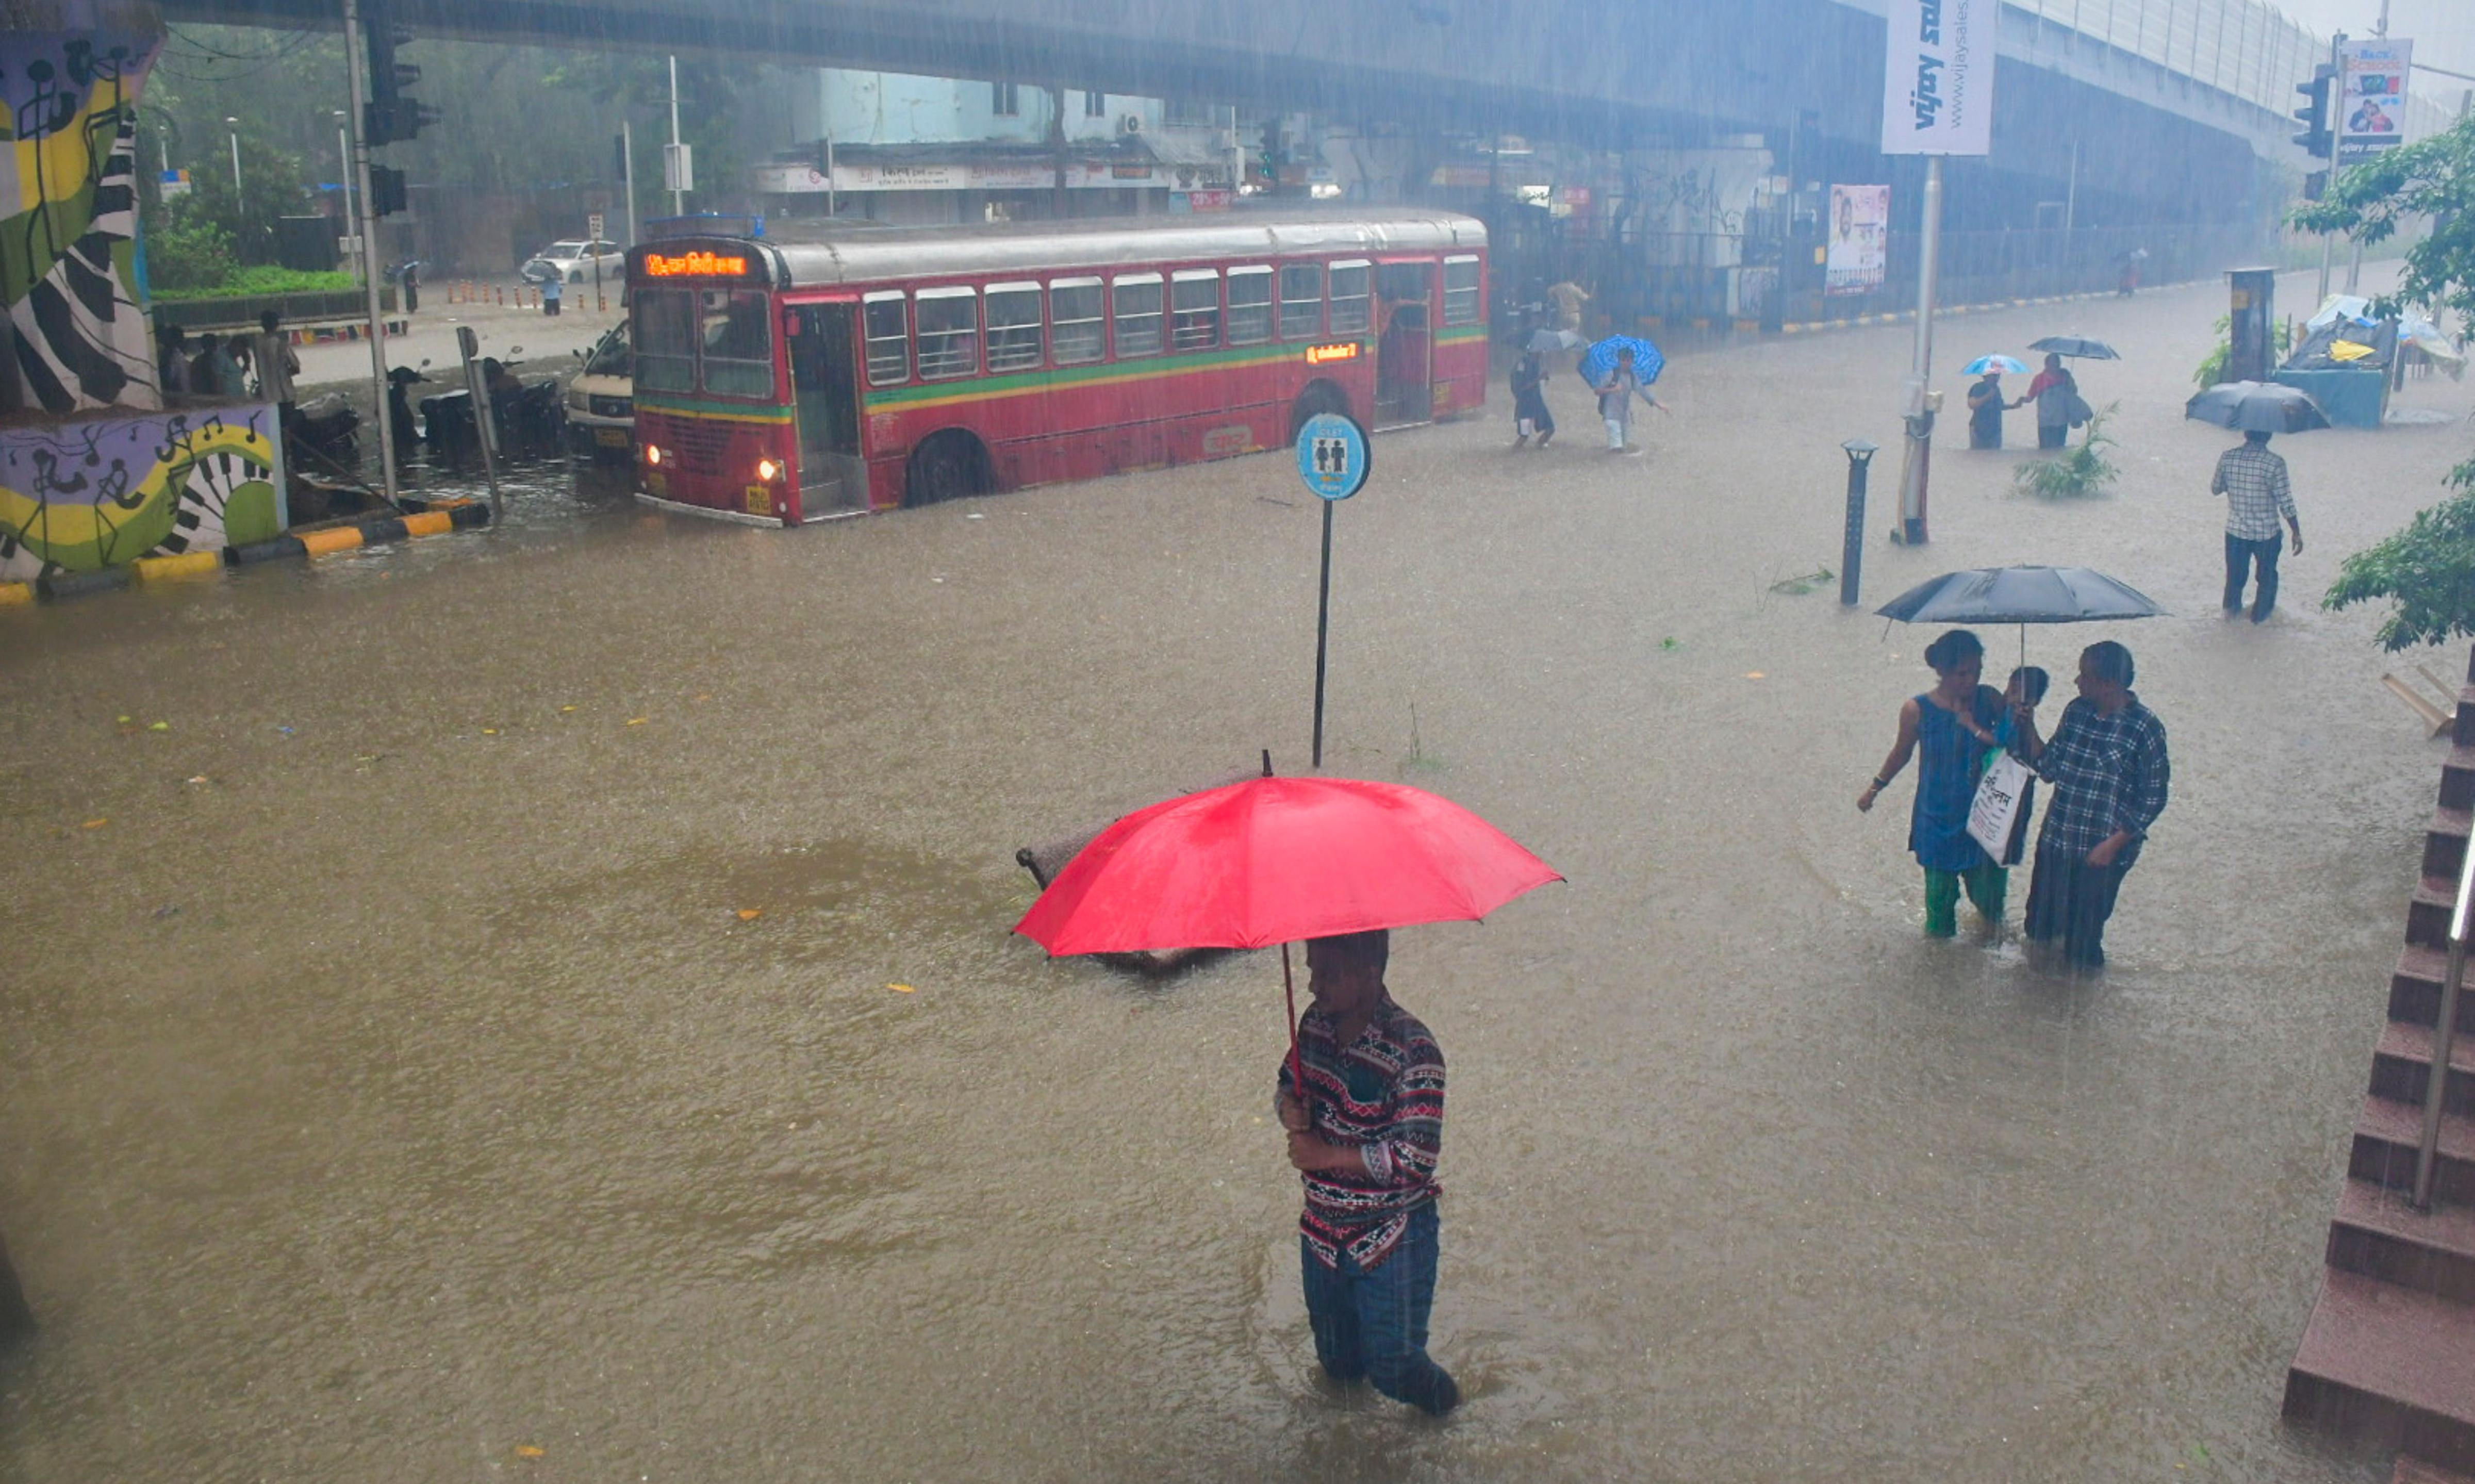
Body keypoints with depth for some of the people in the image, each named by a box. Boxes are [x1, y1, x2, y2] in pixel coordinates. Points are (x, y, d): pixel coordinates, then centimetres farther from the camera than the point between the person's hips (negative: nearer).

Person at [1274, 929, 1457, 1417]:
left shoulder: (1411, 1050, -24)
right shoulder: (1317, 1021, -4)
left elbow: (1416, 1157, -26)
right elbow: (1289, 1081, 12)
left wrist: (1327, 1155, -22)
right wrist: (1289, 1107, -11)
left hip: (1391, 1240, -6)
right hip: (1323, 1228, 6)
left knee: (1393, 1369, 6)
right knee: (1339, 1363, 21)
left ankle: (1442, 1404, 37)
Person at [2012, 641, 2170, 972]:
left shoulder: (2145, 728, -15)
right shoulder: (2076, 712, 2)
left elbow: (2154, 796, -12)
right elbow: (2050, 769, 6)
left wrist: (2114, 843, -15)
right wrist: (2029, 729, -6)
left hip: (2102, 853, -5)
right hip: (2055, 843, 5)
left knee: (2082, 941, 9)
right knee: (2040, 926, 17)